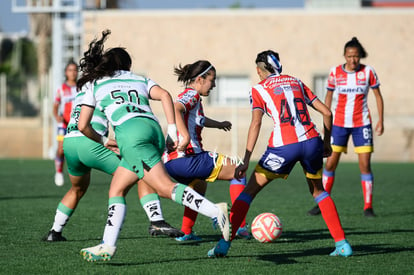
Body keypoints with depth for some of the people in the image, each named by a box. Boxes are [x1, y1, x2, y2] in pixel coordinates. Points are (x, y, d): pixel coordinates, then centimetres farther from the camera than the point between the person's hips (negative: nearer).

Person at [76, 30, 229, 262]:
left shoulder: (96, 85, 24)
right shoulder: (140, 80, 29)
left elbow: (83, 125, 22)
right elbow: (164, 95, 9)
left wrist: (102, 141, 40)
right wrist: (172, 131, 6)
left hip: (131, 133, -5)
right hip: (154, 129, 5)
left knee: (166, 187, -16)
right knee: (116, 190, 15)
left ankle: (215, 211, -34)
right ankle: (107, 247, 8)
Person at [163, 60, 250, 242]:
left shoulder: (189, 95, 24)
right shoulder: (192, 94, -6)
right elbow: (175, 109, -28)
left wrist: (219, 124, 63)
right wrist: (185, 136, -37)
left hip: (170, 161, 10)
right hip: (186, 157, -10)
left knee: (199, 185, 36)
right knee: (237, 171, 2)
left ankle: (186, 232, 26)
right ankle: (240, 226, -4)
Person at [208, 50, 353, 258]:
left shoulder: (259, 89, 10)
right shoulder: (296, 82, 22)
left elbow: (256, 123, -5)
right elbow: (326, 112, 17)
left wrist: (246, 160, -9)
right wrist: (326, 143, 28)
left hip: (284, 146, -4)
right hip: (311, 141, 4)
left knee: (250, 190, 10)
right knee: (318, 191, 26)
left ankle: (223, 245, 5)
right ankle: (342, 244, 18)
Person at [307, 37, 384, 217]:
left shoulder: (368, 72, -3)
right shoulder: (335, 72, -2)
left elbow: (378, 96, 5)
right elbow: (328, 97, 9)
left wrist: (380, 120, -1)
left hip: (362, 124, -1)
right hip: (339, 123, 1)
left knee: (365, 165, -6)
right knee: (330, 163, -1)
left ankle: (368, 207, 1)